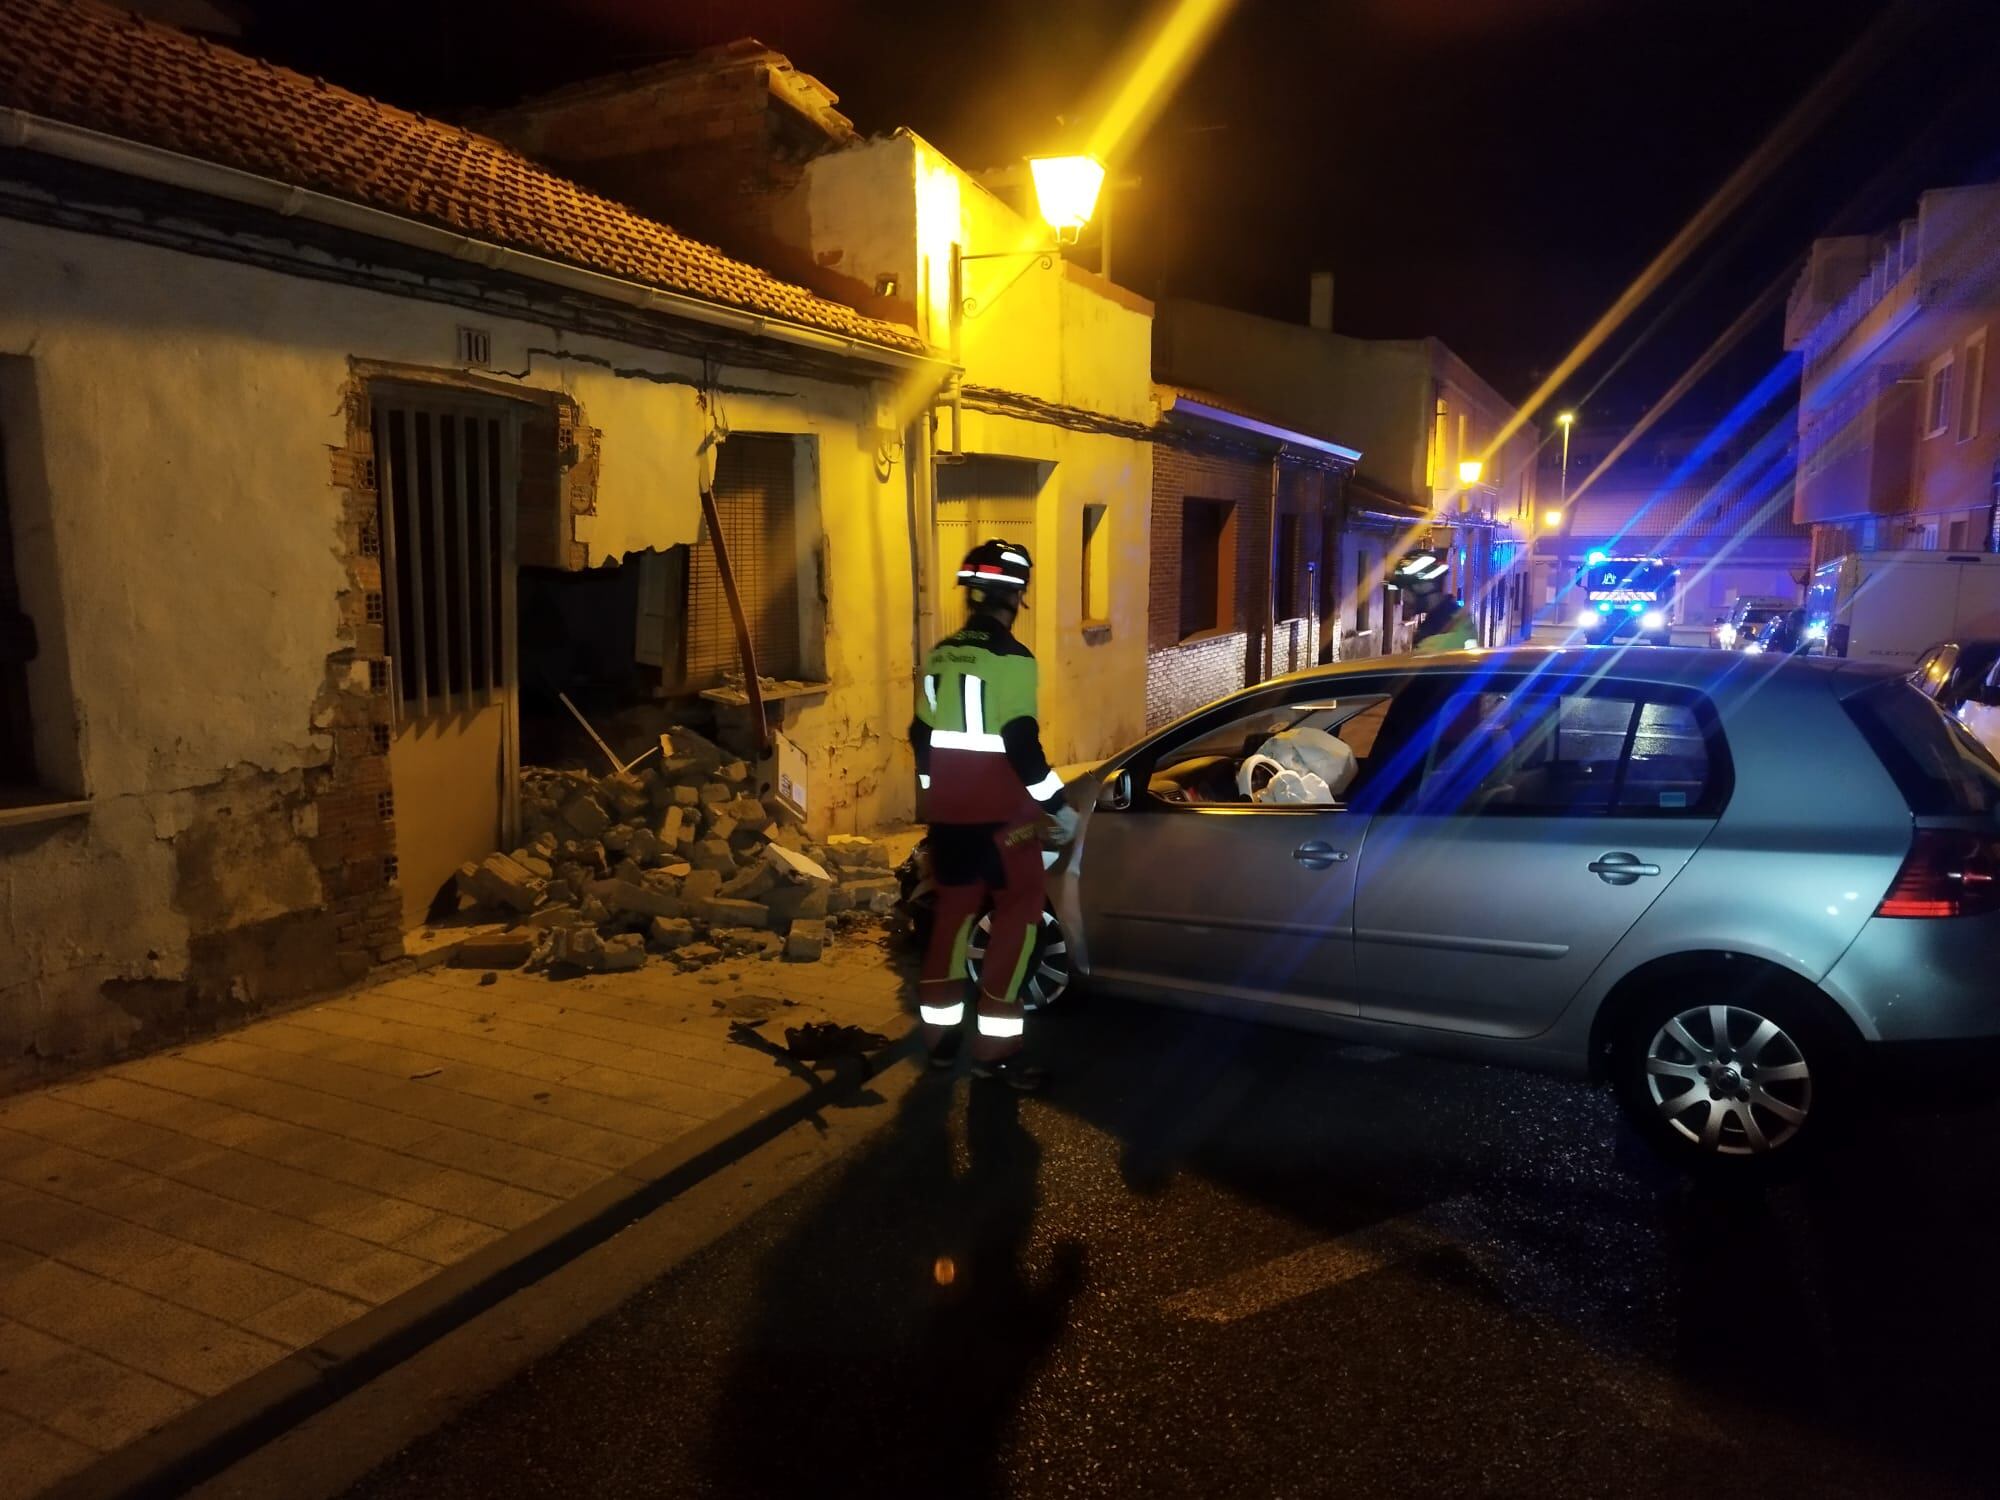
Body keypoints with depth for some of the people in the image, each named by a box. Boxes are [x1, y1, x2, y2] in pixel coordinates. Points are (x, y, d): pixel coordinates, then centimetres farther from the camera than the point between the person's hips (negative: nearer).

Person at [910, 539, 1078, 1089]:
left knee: (954, 911, 16)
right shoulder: (1011, 658, -15)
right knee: (1018, 913, 2)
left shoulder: (940, 655, 8)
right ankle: (993, 1046, 1)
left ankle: (941, 1034, 21)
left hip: (950, 812, 7)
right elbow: (1021, 744, -19)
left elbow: (922, 736, 14)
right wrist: (1057, 805, -11)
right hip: (1000, 812, -7)